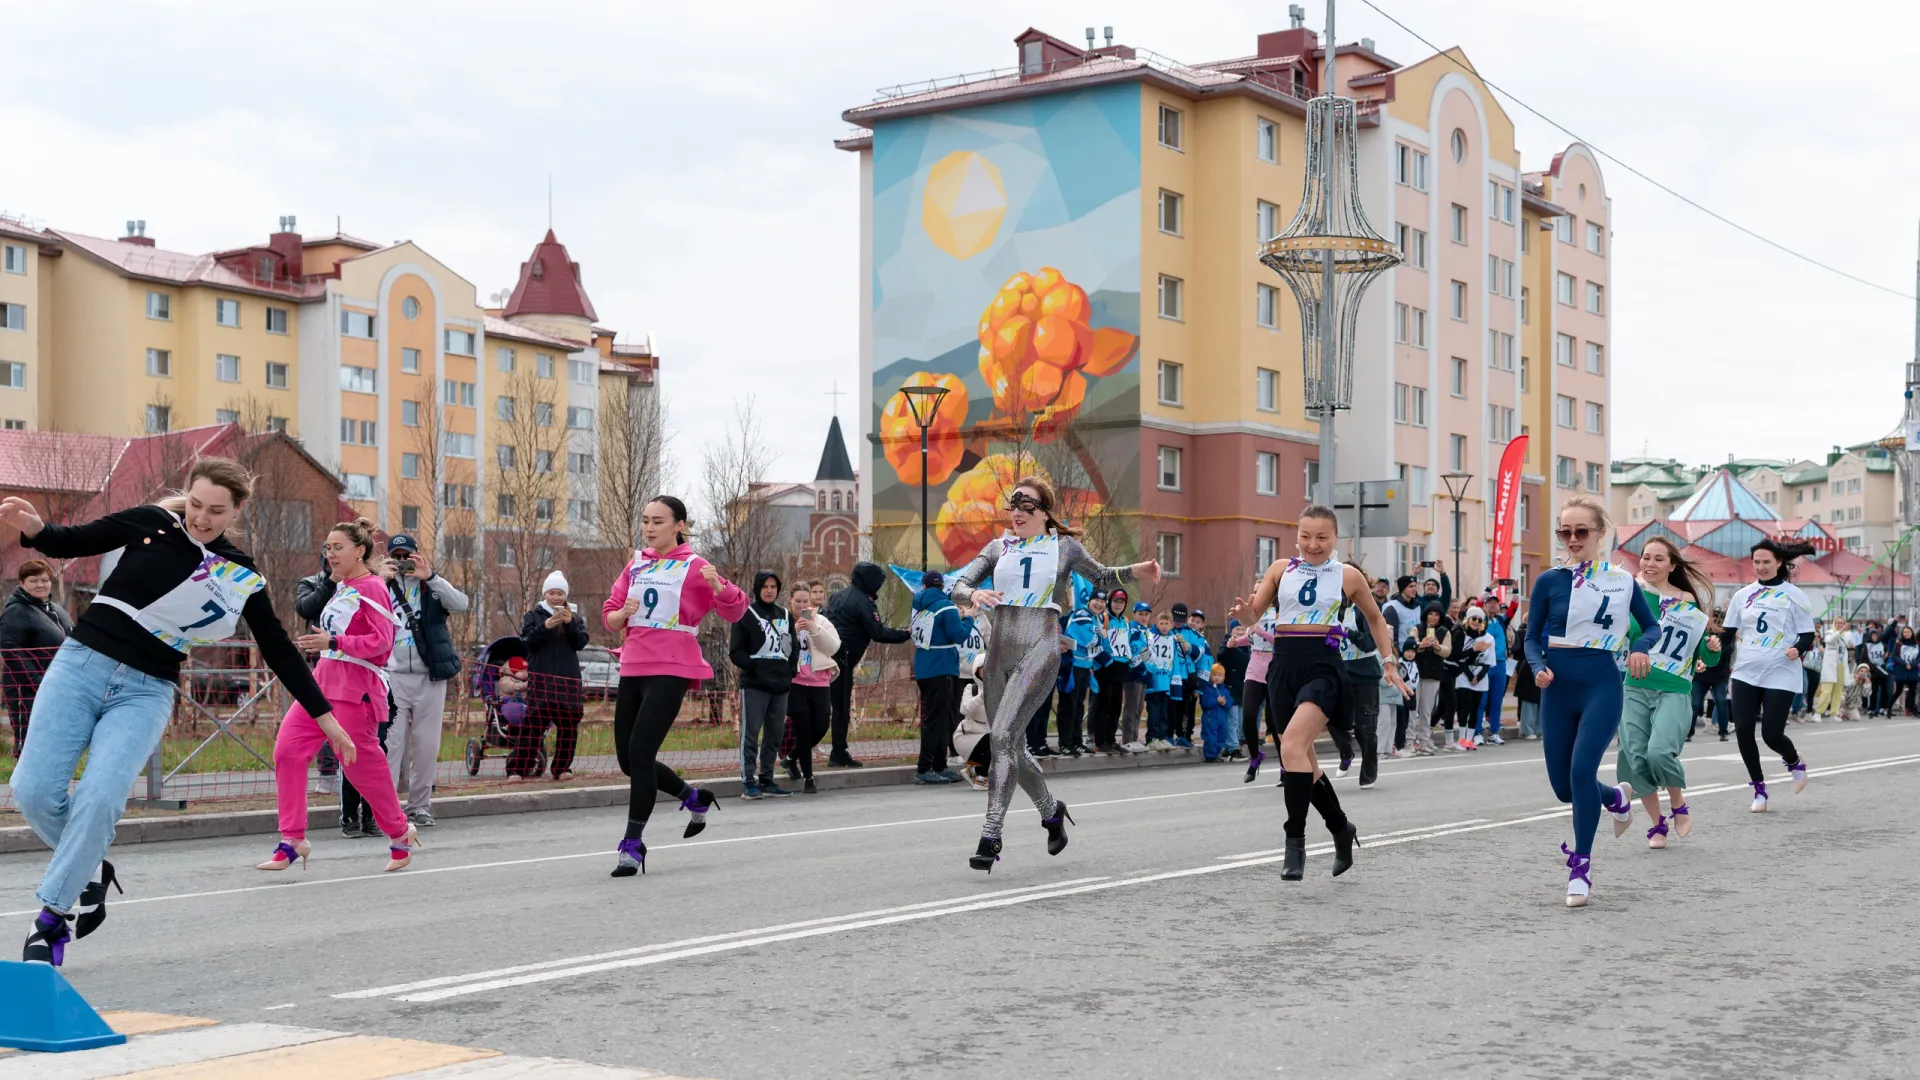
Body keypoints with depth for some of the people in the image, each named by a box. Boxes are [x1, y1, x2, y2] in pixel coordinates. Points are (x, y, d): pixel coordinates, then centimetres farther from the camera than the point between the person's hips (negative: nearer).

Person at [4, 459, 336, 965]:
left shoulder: (242, 579, 2)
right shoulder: (150, 524, 1)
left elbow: (280, 652, 8)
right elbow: (71, 542, 8)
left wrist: (324, 715, 8)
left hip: (146, 692, -1)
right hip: (81, 663, 1)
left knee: (99, 796, -21)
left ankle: (52, 919, -5)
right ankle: (89, 871, 19)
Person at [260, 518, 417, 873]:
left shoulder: (371, 587, -9)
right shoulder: (341, 588, 16)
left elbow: (381, 639, -18)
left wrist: (334, 642, -26)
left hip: (354, 688, -8)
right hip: (322, 680, 8)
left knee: (360, 764, -2)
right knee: (287, 749, -6)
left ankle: (400, 834, 21)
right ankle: (292, 843, -2)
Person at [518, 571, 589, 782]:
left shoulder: (575, 617, 13)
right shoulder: (533, 616, 9)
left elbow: (580, 643, 1)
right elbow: (526, 642, -4)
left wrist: (570, 623, -15)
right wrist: (546, 626, -18)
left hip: (569, 679, 3)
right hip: (541, 678, -3)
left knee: (568, 725, 4)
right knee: (533, 724, -11)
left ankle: (562, 768, 13)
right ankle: (518, 768, -12)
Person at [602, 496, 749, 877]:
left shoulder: (693, 567, -3)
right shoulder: (635, 566, 13)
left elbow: (735, 611, -8)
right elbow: (609, 615, 15)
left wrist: (717, 584, -28)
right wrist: (622, 614, -8)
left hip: (671, 671, -7)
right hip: (633, 669, 7)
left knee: (640, 752, -16)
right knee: (628, 759, 10)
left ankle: (632, 845, -8)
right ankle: (695, 798, 34)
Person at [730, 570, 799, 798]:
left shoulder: (785, 616, 16)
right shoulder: (746, 614, -1)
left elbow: (794, 647, 22)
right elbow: (736, 651, -4)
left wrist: (790, 670, 7)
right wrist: (755, 666, -16)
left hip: (781, 685, 6)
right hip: (754, 685, -6)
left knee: (775, 735, 8)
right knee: (750, 733, -7)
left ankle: (766, 780, 15)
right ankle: (748, 782, -5)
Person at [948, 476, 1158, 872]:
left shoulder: (1064, 547, 5)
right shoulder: (999, 547, 11)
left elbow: (1101, 577, 21)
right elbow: (958, 585, 5)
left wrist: (1136, 571, 3)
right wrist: (973, 594, -18)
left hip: (1039, 651, -5)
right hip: (999, 651, 5)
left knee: (1002, 736, -20)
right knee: (1007, 745, 11)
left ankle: (990, 837, -21)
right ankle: (1051, 810, 36)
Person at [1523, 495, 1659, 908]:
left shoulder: (1621, 580, 1)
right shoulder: (1549, 581, 1)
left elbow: (1652, 625, 13)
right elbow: (1532, 638, 5)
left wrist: (1640, 646, -8)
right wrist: (1539, 668, -15)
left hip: (1601, 684, -3)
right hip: (1558, 687, 3)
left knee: (1581, 769, -21)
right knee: (1563, 786, 8)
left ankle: (1580, 867, -8)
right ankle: (1616, 798, 43)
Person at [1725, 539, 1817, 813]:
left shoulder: (1793, 595, -1)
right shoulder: (1743, 595, 9)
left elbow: (1807, 635, -2)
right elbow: (1729, 632, 14)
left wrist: (1798, 649, -22)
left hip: (1781, 676, -4)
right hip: (1746, 674, 4)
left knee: (1772, 734, -7)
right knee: (1743, 732, -4)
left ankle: (1795, 763, 28)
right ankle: (1759, 788, 14)